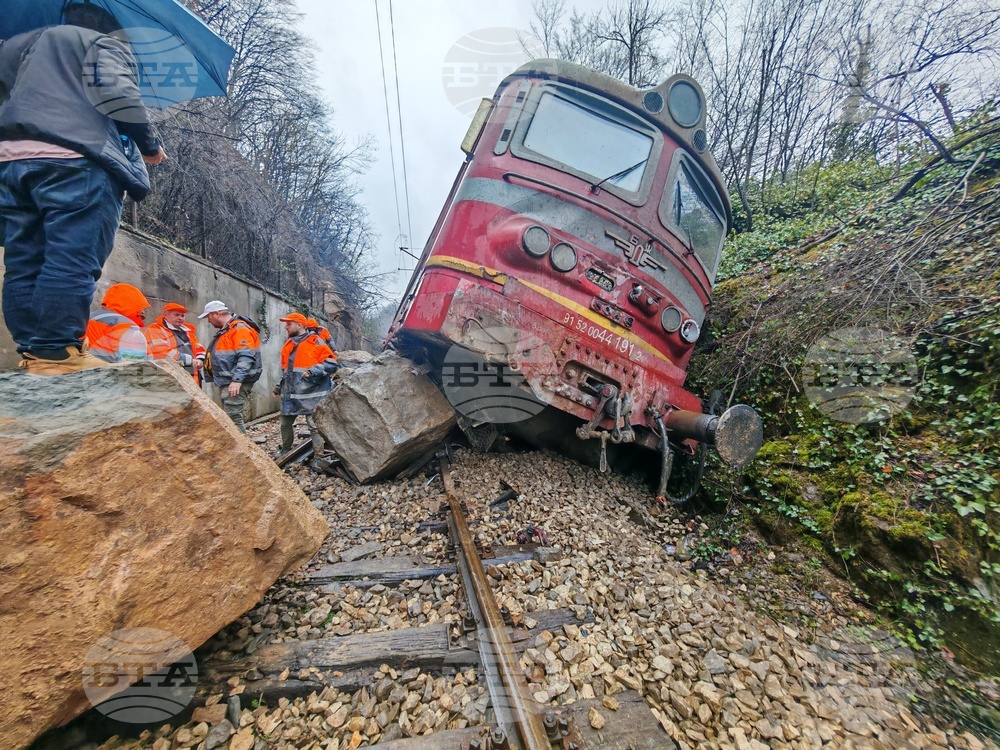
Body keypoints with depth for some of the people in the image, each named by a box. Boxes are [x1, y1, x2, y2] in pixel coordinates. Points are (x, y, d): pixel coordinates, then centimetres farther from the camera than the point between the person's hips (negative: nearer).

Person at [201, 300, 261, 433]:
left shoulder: (240, 328, -12)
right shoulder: (224, 330, 21)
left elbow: (246, 357, -23)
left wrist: (237, 380, -30)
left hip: (235, 383, -11)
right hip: (227, 382, 11)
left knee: (233, 418, -13)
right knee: (228, 418, 13)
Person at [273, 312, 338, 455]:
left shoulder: (316, 342, -8)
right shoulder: (288, 345, 17)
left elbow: (331, 364, -14)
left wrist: (313, 371, -24)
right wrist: (279, 386, 23)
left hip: (311, 394, -8)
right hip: (290, 393, 8)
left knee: (315, 426, -6)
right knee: (285, 423, 19)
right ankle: (285, 450, 39)